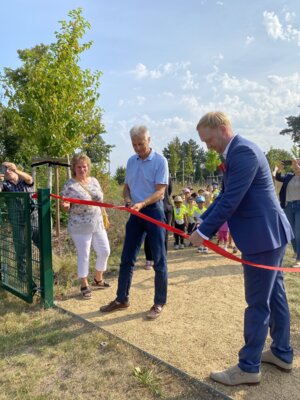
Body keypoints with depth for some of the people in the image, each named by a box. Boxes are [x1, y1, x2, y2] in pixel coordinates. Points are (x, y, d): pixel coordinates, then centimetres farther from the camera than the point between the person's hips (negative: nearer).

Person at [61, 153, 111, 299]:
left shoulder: (94, 181, 6)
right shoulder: (70, 185, -10)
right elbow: (66, 208, -9)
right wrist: (65, 205, -31)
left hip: (98, 224, 6)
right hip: (80, 227, -6)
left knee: (105, 251, 10)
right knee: (83, 255, 2)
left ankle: (98, 279, 32)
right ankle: (84, 285, 19)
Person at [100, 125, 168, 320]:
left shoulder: (160, 161, -9)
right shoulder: (131, 161, 10)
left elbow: (160, 191, -14)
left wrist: (142, 204, -28)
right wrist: (127, 198, -4)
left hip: (153, 211, -6)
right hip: (135, 213, 6)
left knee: (159, 259, 1)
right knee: (127, 258, 10)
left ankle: (159, 303, 13)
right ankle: (122, 299, 24)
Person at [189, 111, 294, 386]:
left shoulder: (243, 151, -20)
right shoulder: (237, 152, 13)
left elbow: (231, 201, -24)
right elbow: (224, 197, 14)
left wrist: (204, 232, -15)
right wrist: (202, 224, 7)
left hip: (263, 236, -10)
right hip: (270, 233, 10)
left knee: (257, 303, 1)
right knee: (274, 294, 19)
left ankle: (249, 367, 16)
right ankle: (282, 353, 35)